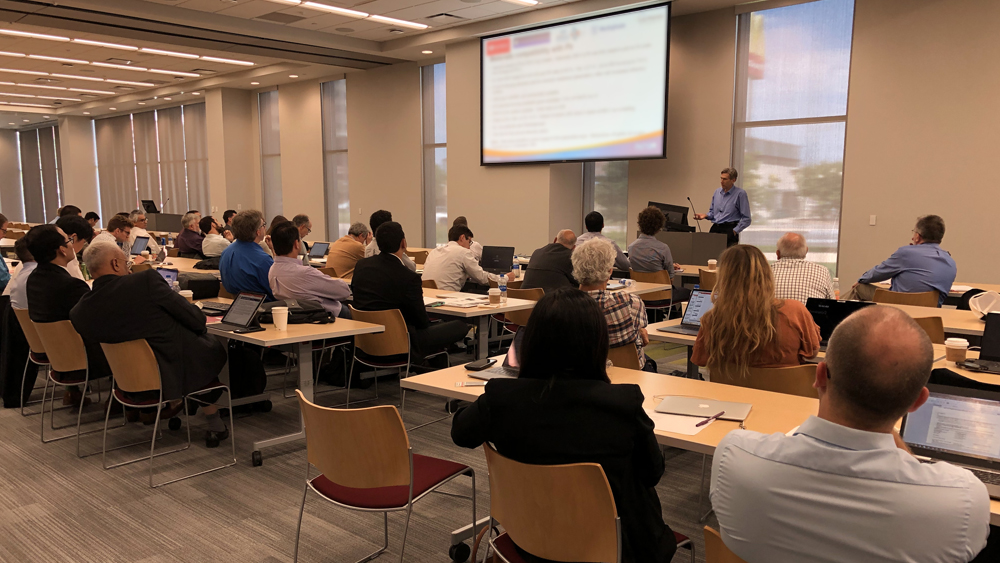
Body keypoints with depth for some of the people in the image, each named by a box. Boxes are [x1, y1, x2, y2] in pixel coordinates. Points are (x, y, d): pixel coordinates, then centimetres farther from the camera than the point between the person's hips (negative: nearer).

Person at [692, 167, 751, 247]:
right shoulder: (717, 192, 15)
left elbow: (746, 219, -4)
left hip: (729, 229, -5)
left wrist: (735, 231, -12)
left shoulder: (740, 193, -3)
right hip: (715, 228, 6)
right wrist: (706, 215, 4)